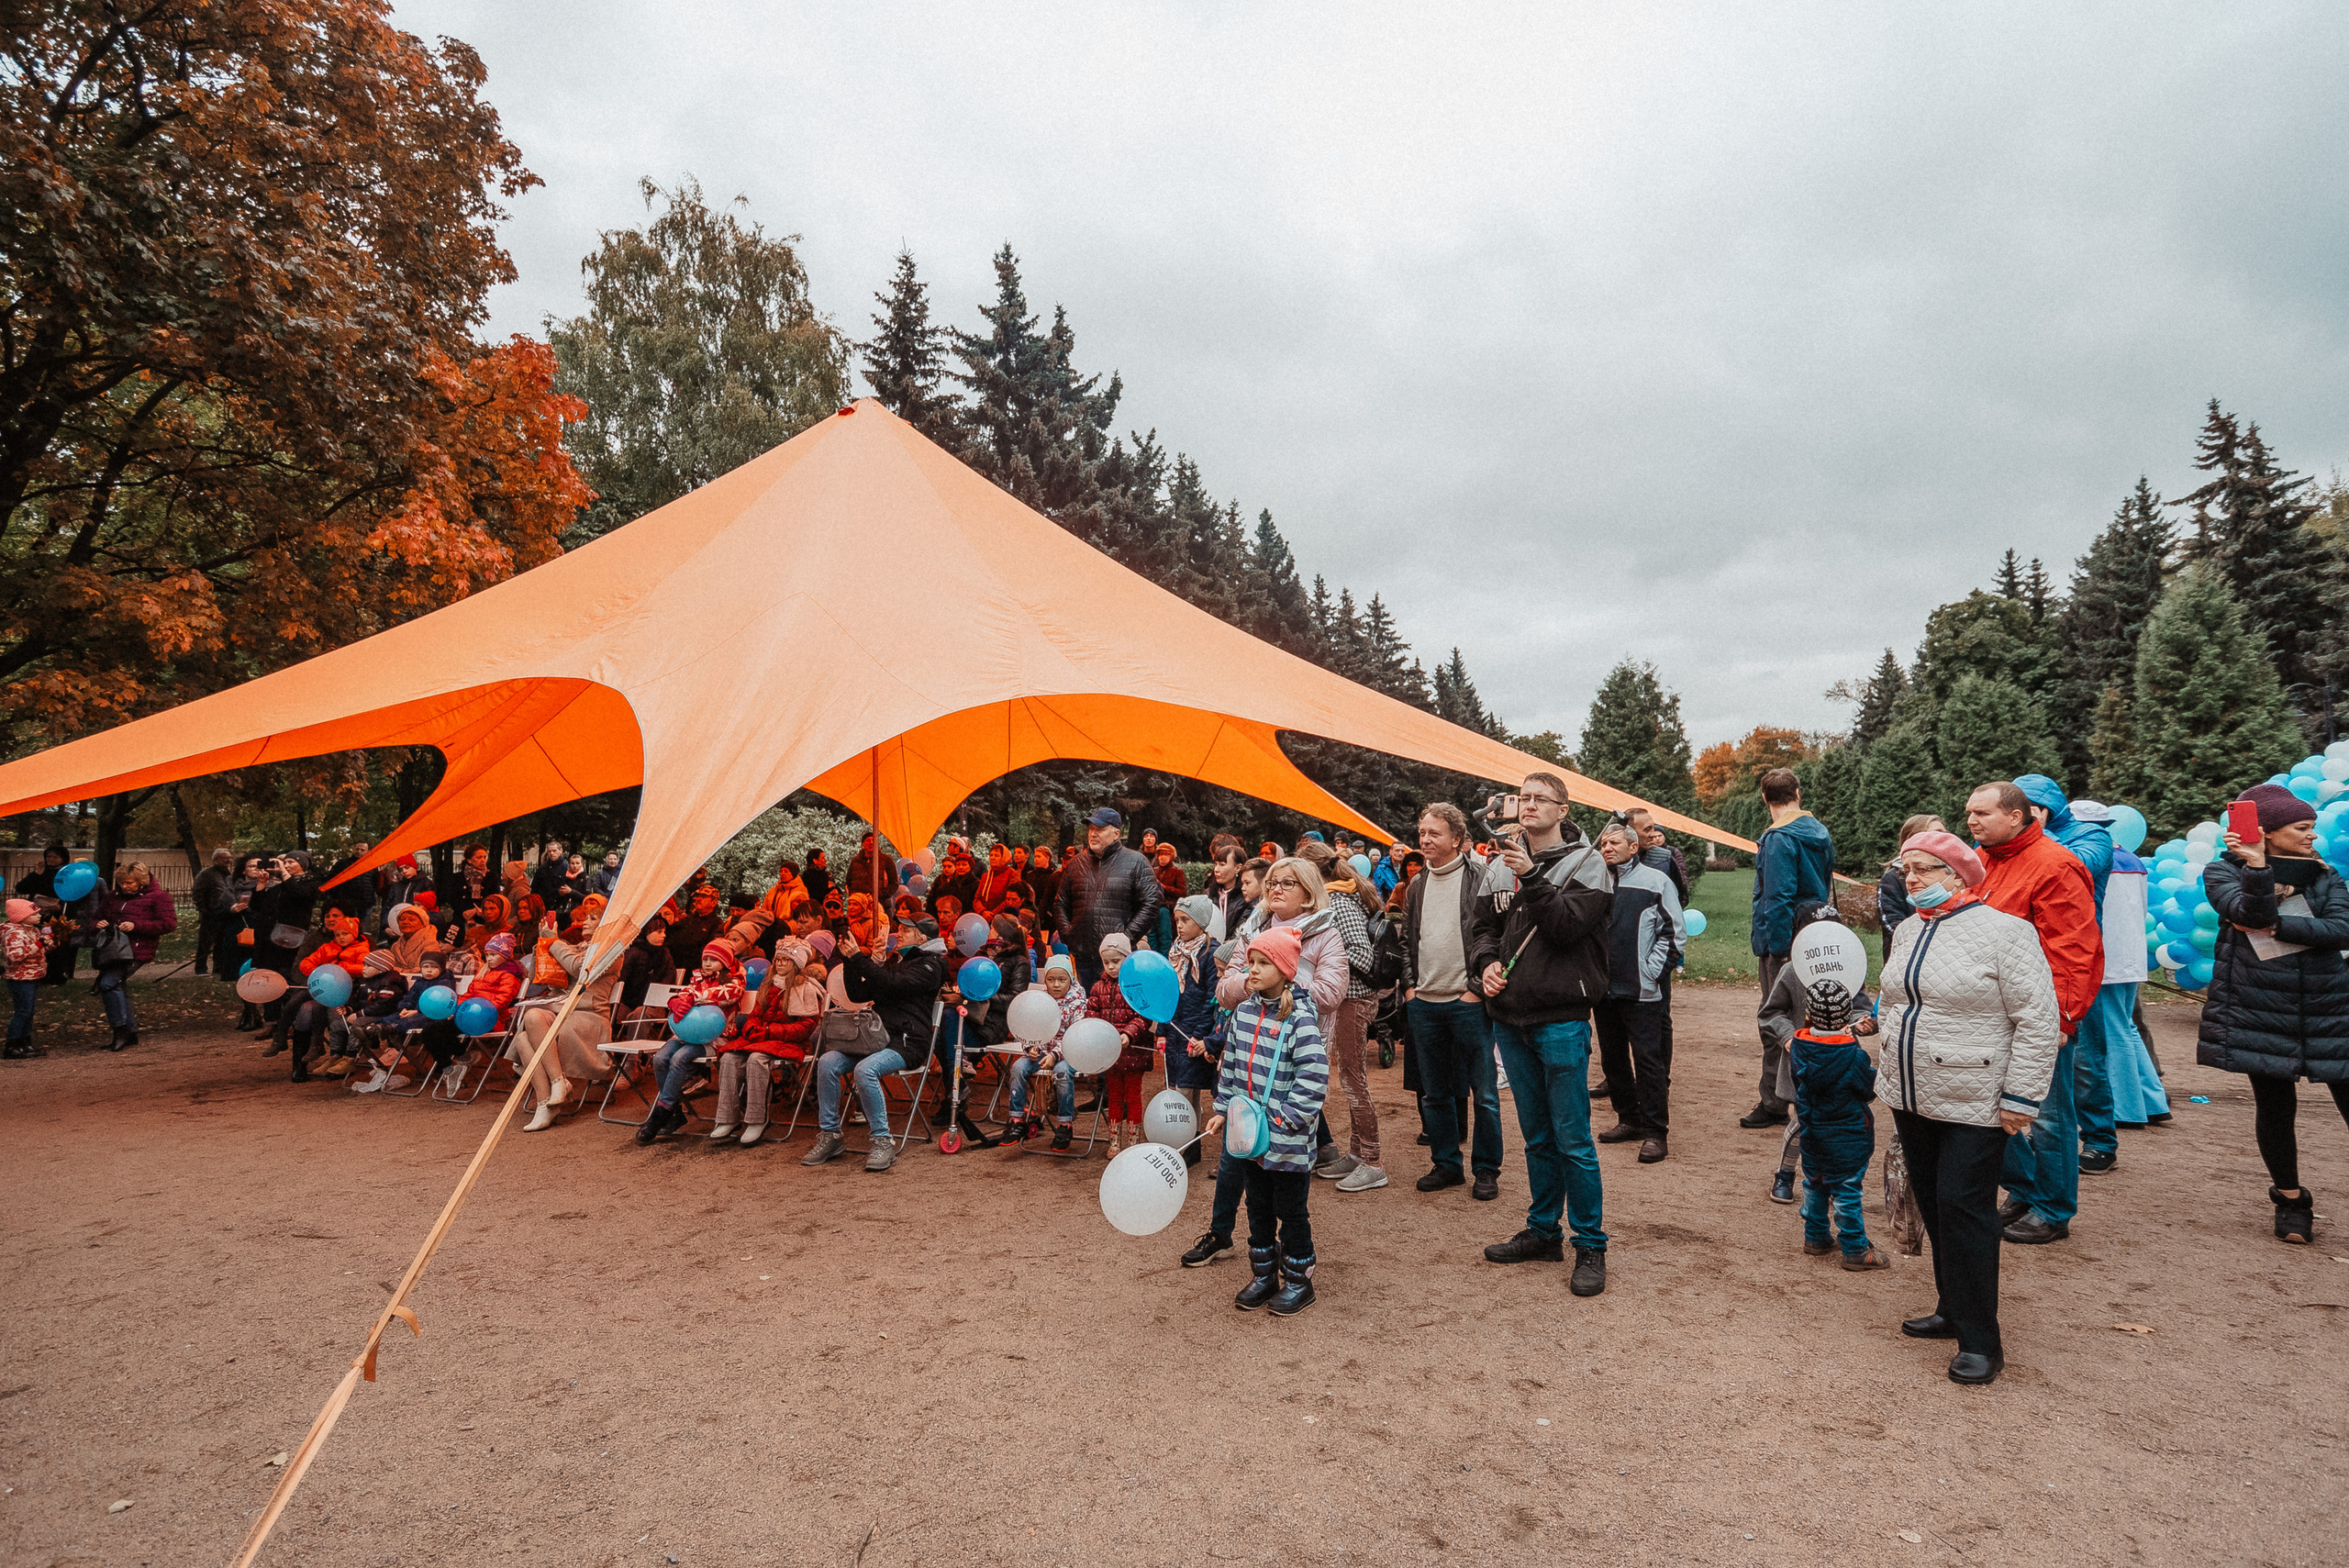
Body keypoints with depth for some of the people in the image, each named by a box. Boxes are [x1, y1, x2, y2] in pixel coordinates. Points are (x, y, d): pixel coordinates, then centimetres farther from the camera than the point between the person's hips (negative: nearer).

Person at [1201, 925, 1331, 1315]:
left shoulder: (1300, 1018, -17)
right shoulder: (1244, 1011, 4)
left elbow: (1313, 1077, -21)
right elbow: (1231, 1063, 13)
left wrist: (1284, 1120, -22)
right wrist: (1223, 1109, 10)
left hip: (1288, 1140, -6)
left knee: (1291, 1210, 8)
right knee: (1258, 1206, 17)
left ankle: (1298, 1279, 25)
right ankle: (1263, 1275, 32)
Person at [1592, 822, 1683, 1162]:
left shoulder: (1656, 881, -1)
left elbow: (1674, 933, -3)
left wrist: (1652, 971, -9)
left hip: (1642, 990, -5)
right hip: (1604, 987, 5)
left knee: (1648, 1059, -4)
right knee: (1613, 1058, 12)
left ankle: (1655, 1132, 3)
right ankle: (1629, 1120, 25)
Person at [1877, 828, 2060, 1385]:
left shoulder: (2003, 932, -13)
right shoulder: (1908, 931, 10)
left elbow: (2039, 1022, -14)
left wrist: (2020, 1099, -15)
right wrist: (1890, 1074, 21)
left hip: (1973, 1106, -7)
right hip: (1911, 1098, 7)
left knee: (1963, 1208, -6)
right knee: (1932, 1206, 14)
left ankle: (1979, 1339, 4)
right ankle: (1952, 1310, 28)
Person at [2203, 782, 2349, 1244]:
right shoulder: (2223, 872, 2)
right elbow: (2250, 913, -16)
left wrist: (2275, 927, -11)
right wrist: (2258, 868, -28)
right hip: (2260, 1010, -2)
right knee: (2274, 1106, 5)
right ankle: (2291, 1200, 21)